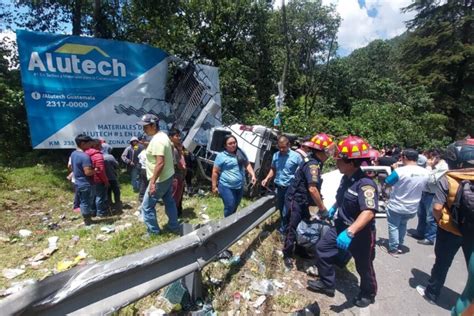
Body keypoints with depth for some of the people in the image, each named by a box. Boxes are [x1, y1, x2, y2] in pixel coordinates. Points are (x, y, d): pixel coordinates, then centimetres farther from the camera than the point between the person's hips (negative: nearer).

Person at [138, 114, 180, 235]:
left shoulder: (157, 140, -25)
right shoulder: (163, 135, 7)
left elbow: (160, 163, -31)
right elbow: (171, 146, 25)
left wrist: (152, 182, -29)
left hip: (160, 180, -10)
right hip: (168, 176, 10)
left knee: (147, 207, 4)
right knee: (169, 202, 20)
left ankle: (153, 232, 16)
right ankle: (174, 226, 34)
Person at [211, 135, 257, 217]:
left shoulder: (241, 153, 7)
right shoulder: (221, 156, -9)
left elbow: (247, 164, 12)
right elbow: (215, 172, -7)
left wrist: (253, 175, -5)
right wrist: (214, 186, -7)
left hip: (240, 186, 6)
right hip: (226, 187, -5)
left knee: (235, 207, 18)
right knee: (230, 207, -4)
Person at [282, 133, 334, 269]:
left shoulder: (312, 161, 8)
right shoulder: (313, 164, -23)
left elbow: (315, 188, 14)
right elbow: (312, 189, -31)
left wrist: (318, 203, 12)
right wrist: (322, 207, -22)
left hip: (301, 200, 10)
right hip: (296, 200, -10)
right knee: (293, 228, 2)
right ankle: (287, 255, 18)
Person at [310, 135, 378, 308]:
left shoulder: (365, 184, -30)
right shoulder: (346, 178, -2)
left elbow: (368, 212, -41)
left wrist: (350, 232, -49)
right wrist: (333, 208, 20)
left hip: (360, 233, -8)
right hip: (340, 226, 8)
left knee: (364, 266, 15)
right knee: (322, 249, 10)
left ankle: (368, 294, 44)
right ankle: (327, 284, 30)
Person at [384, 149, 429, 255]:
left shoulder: (399, 171, -25)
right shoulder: (425, 172, -7)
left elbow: (387, 183, -11)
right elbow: (422, 187, 9)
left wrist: (394, 170, 0)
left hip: (396, 206, -5)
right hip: (412, 208, 6)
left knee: (393, 227, 13)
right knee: (402, 225, 27)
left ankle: (393, 249, 22)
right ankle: (400, 246, 36)